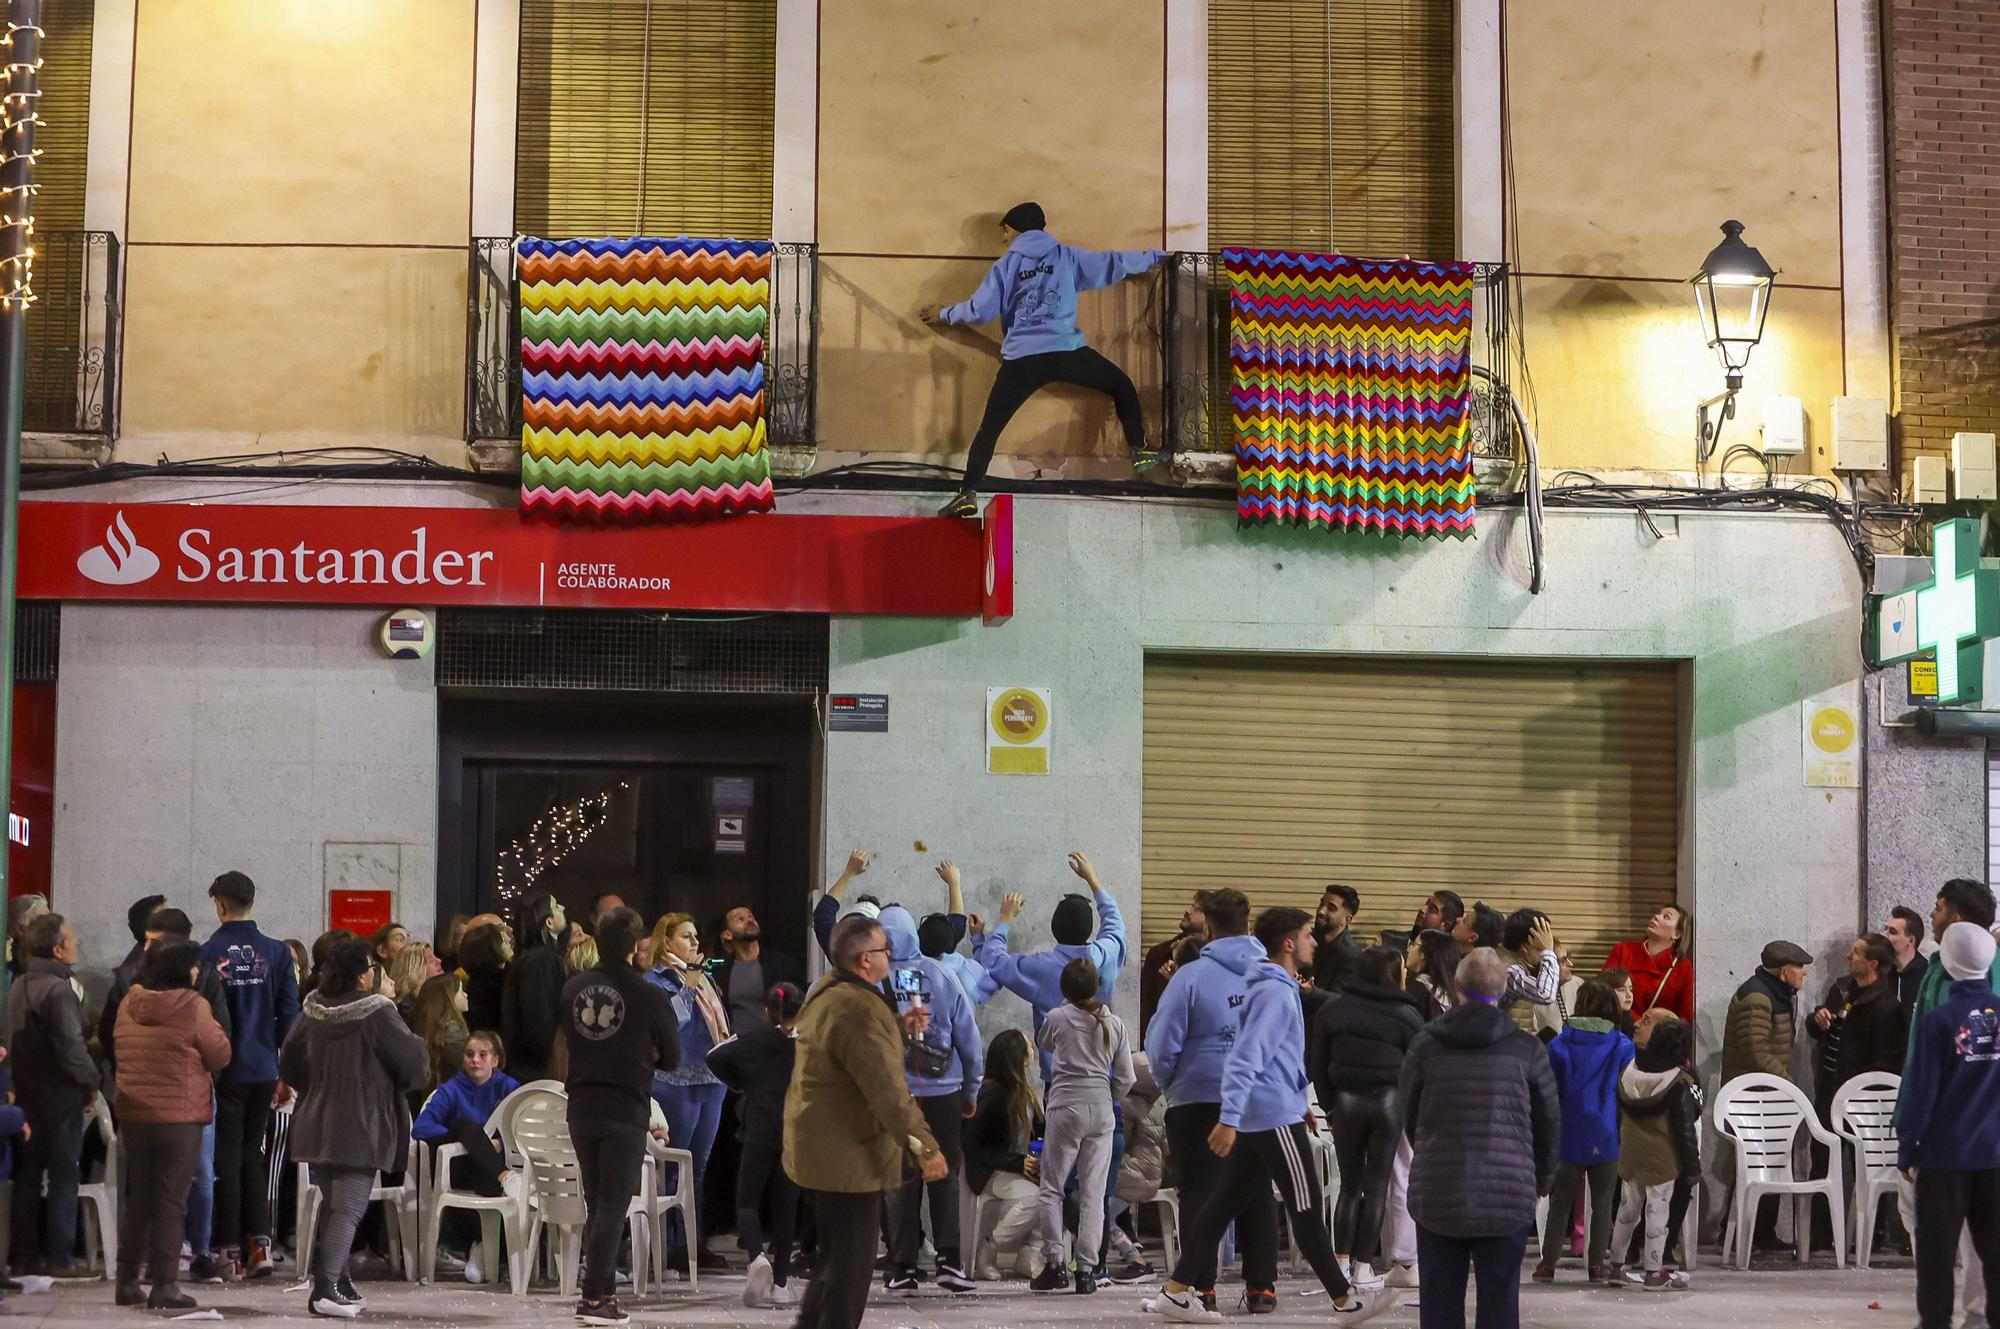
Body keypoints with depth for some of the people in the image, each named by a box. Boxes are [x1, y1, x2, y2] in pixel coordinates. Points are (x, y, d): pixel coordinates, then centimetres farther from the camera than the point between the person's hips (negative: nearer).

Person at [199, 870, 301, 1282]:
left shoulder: (207, 955, -8)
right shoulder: (277, 953, 0)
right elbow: (289, 1016, 2)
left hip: (224, 1072, -3)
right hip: (263, 1071, 3)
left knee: (227, 1158, 5)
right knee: (252, 1154, 15)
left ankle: (231, 1251, 5)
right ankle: (260, 1242, 3)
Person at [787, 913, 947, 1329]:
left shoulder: (825, 993, 10)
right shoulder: (859, 1007, -24)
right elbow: (888, 1088, -27)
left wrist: (899, 1029, 14)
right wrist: (924, 1146, -25)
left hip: (818, 1149, 11)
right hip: (849, 1157, -11)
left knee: (836, 1257, 22)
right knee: (852, 1264, -3)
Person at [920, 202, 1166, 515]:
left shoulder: (1006, 266, 11)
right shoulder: (1066, 256, 12)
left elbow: (979, 311, 10)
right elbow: (1112, 264, 15)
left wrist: (944, 315, 29)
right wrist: (1157, 257, 28)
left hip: (1021, 359, 0)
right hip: (1066, 352, 0)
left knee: (990, 427, 5)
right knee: (1121, 385, 23)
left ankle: (968, 493, -6)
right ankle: (1139, 451, 14)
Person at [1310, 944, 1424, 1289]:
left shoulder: (1332, 1011, 4)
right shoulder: (1406, 1015, -5)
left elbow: (1317, 1063, 6)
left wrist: (1329, 1106, 12)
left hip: (1345, 1101, 2)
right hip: (1388, 1101, -2)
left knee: (1350, 1183, 11)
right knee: (1376, 1184, 4)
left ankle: (1341, 1260, 6)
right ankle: (1364, 1265, 3)